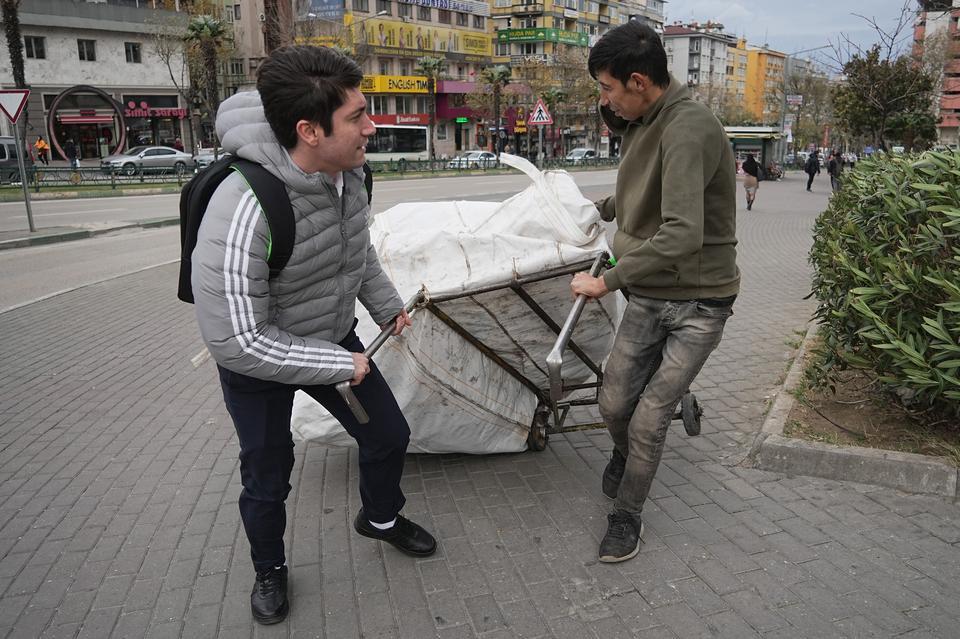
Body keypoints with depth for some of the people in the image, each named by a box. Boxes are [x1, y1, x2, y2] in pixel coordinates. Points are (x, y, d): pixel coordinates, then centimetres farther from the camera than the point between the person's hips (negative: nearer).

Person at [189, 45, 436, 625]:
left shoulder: (348, 173, -16)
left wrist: (388, 306, 7)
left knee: (389, 434, 14)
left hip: (334, 337, 6)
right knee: (268, 481, 12)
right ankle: (270, 570, 44)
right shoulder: (244, 208, -38)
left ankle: (381, 518, 46)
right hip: (258, 364, -5)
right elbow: (236, 341, -33)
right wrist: (339, 366, -26)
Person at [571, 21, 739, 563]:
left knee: (649, 421, -1)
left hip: (698, 303, -7)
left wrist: (608, 280, -25)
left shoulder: (688, 128, -23)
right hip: (648, 295, 7)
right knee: (614, 404, 9)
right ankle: (624, 454, 43)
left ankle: (627, 516, 22)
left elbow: (682, 234, -33)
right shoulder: (642, 123, 6)